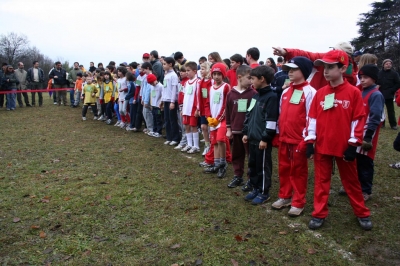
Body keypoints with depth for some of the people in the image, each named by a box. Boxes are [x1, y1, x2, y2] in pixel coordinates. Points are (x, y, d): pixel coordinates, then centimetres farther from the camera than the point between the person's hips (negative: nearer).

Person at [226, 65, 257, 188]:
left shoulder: (253, 93, -5)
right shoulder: (231, 93, 2)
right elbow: (228, 112, 7)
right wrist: (228, 129, 7)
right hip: (236, 130, 3)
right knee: (236, 155, 14)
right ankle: (237, 177, 27)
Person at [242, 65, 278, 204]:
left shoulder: (271, 97, -14)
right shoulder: (255, 96, 13)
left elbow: (271, 121, -18)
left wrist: (265, 138, -18)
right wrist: (245, 132, 16)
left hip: (262, 140, -9)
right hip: (252, 138, 9)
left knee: (263, 166, 3)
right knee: (252, 165, 16)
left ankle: (264, 192, 17)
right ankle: (255, 189, 31)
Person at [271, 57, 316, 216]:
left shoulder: (309, 92, -9)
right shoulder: (285, 92, 11)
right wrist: (277, 134, 14)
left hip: (299, 140, -6)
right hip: (284, 138, 7)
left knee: (298, 171, 5)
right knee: (284, 169, 15)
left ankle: (298, 203, 17)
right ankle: (285, 197, 30)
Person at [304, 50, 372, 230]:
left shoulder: (353, 92, -7)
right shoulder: (320, 93, 2)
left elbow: (358, 119, -6)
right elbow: (312, 118, 2)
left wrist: (353, 144, -9)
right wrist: (310, 142, -3)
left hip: (344, 146, -2)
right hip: (322, 146, 3)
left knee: (351, 181, 13)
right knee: (321, 180, 10)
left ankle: (362, 214, 30)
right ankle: (319, 214, 22)